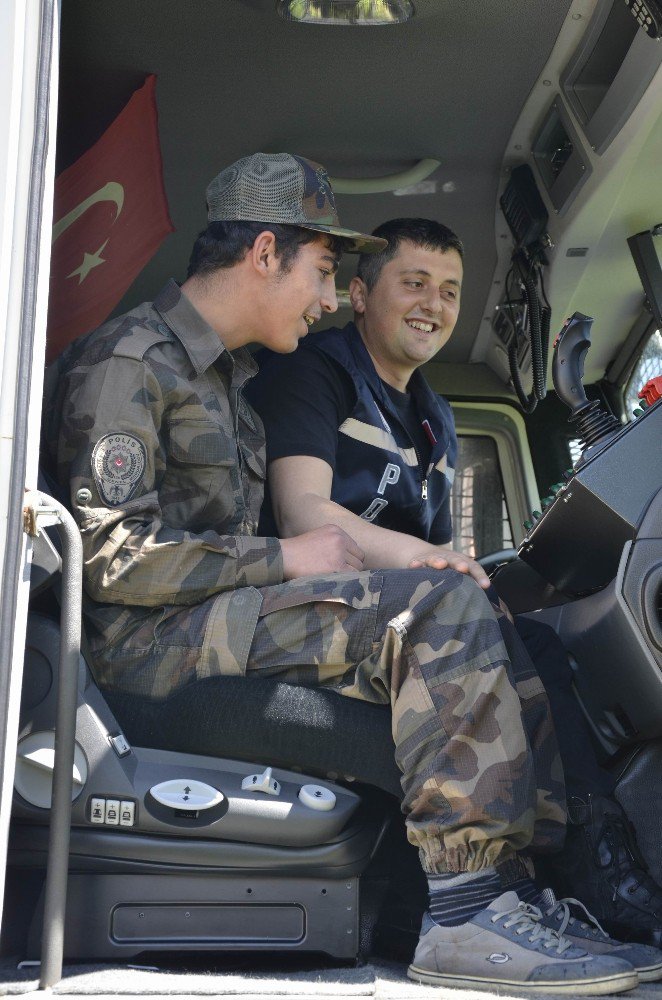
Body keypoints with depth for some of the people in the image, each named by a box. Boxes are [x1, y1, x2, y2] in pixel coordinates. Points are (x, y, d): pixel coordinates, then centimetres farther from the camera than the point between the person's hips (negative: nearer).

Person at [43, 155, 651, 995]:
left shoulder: (223, 375, 24)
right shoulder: (130, 360, -7)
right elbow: (110, 558, -17)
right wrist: (285, 559, -14)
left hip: (220, 615, 9)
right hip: (152, 640, -9)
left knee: (495, 642, -3)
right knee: (440, 607, -26)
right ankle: (459, 913, -27)